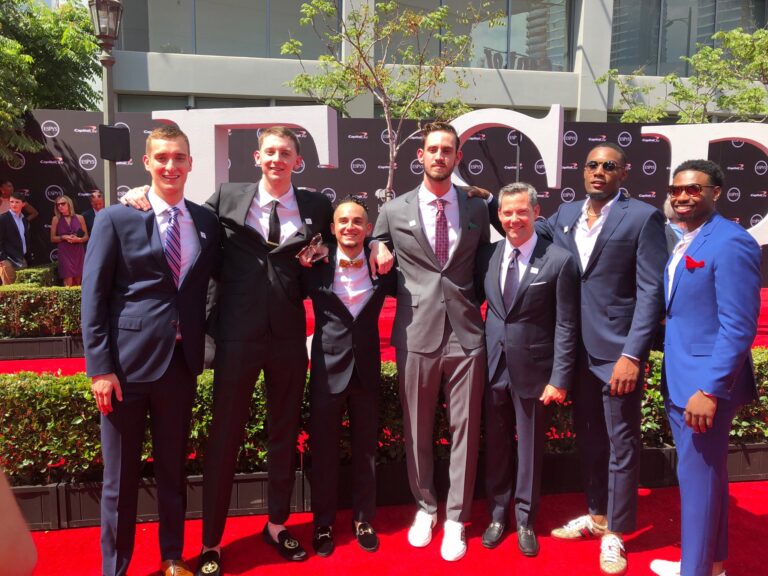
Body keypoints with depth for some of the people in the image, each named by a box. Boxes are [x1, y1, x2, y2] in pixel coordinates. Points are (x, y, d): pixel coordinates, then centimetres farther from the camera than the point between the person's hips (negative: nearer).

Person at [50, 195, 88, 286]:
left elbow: (86, 236, 8)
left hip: (79, 253, 1)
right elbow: (53, 238, 7)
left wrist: (78, 239, -11)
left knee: (78, 283, 3)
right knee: (68, 284, -9)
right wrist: (63, 237, -11)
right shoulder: (56, 219, 5)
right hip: (65, 254, -1)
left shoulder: (79, 218, 5)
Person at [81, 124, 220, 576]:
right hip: (127, 364, -3)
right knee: (121, 477, 9)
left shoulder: (207, 222, 6)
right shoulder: (116, 219, -3)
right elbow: (94, 297, -6)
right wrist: (100, 367, -10)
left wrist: (205, 336, 1)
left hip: (181, 362, 3)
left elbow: (213, 284, 14)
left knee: (173, 469, 17)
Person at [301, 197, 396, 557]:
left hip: (366, 369, 2)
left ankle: (363, 520, 31)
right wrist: (305, 265, -10)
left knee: (365, 449, 14)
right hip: (327, 368, -1)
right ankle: (323, 524, 27)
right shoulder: (317, 267, -4)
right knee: (323, 451, 9)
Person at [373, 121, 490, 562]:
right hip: (417, 335, 0)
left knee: (464, 428, 7)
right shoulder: (394, 211, 2)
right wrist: (408, 298, 6)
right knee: (417, 429, 11)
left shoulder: (477, 208, 6)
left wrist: (469, 305, 9)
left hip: (466, 334, 1)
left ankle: (455, 518, 24)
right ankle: (426, 507, 33)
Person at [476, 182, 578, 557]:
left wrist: (560, 378, -11)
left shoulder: (559, 261, -9)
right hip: (492, 367, 3)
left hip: (533, 369, -3)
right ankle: (497, 514, 34)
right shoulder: (486, 256, 2)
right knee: (495, 445, 15)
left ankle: (525, 520, 32)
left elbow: (566, 326, -9)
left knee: (530, 447, 12)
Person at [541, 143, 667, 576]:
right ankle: (596, 516, 37)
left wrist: (632, 355, -18)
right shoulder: (565, 215, 9)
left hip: (618, 352, -5)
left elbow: (652, 292, -12)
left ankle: (615, 534, 24)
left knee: (621, 444, 8)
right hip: (577, 351, 5)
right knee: (589, 440, 18)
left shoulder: (643, 217, -7)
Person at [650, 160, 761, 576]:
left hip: (706, 383, -9)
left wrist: (710, 390, -23)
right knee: (703, 474, 19)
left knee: (698, 477, 2)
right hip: (678, 380, 9)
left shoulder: (731, 243, -15)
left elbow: (738, 327, -20)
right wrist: (671, 376, 12)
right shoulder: (678, 242, 11)